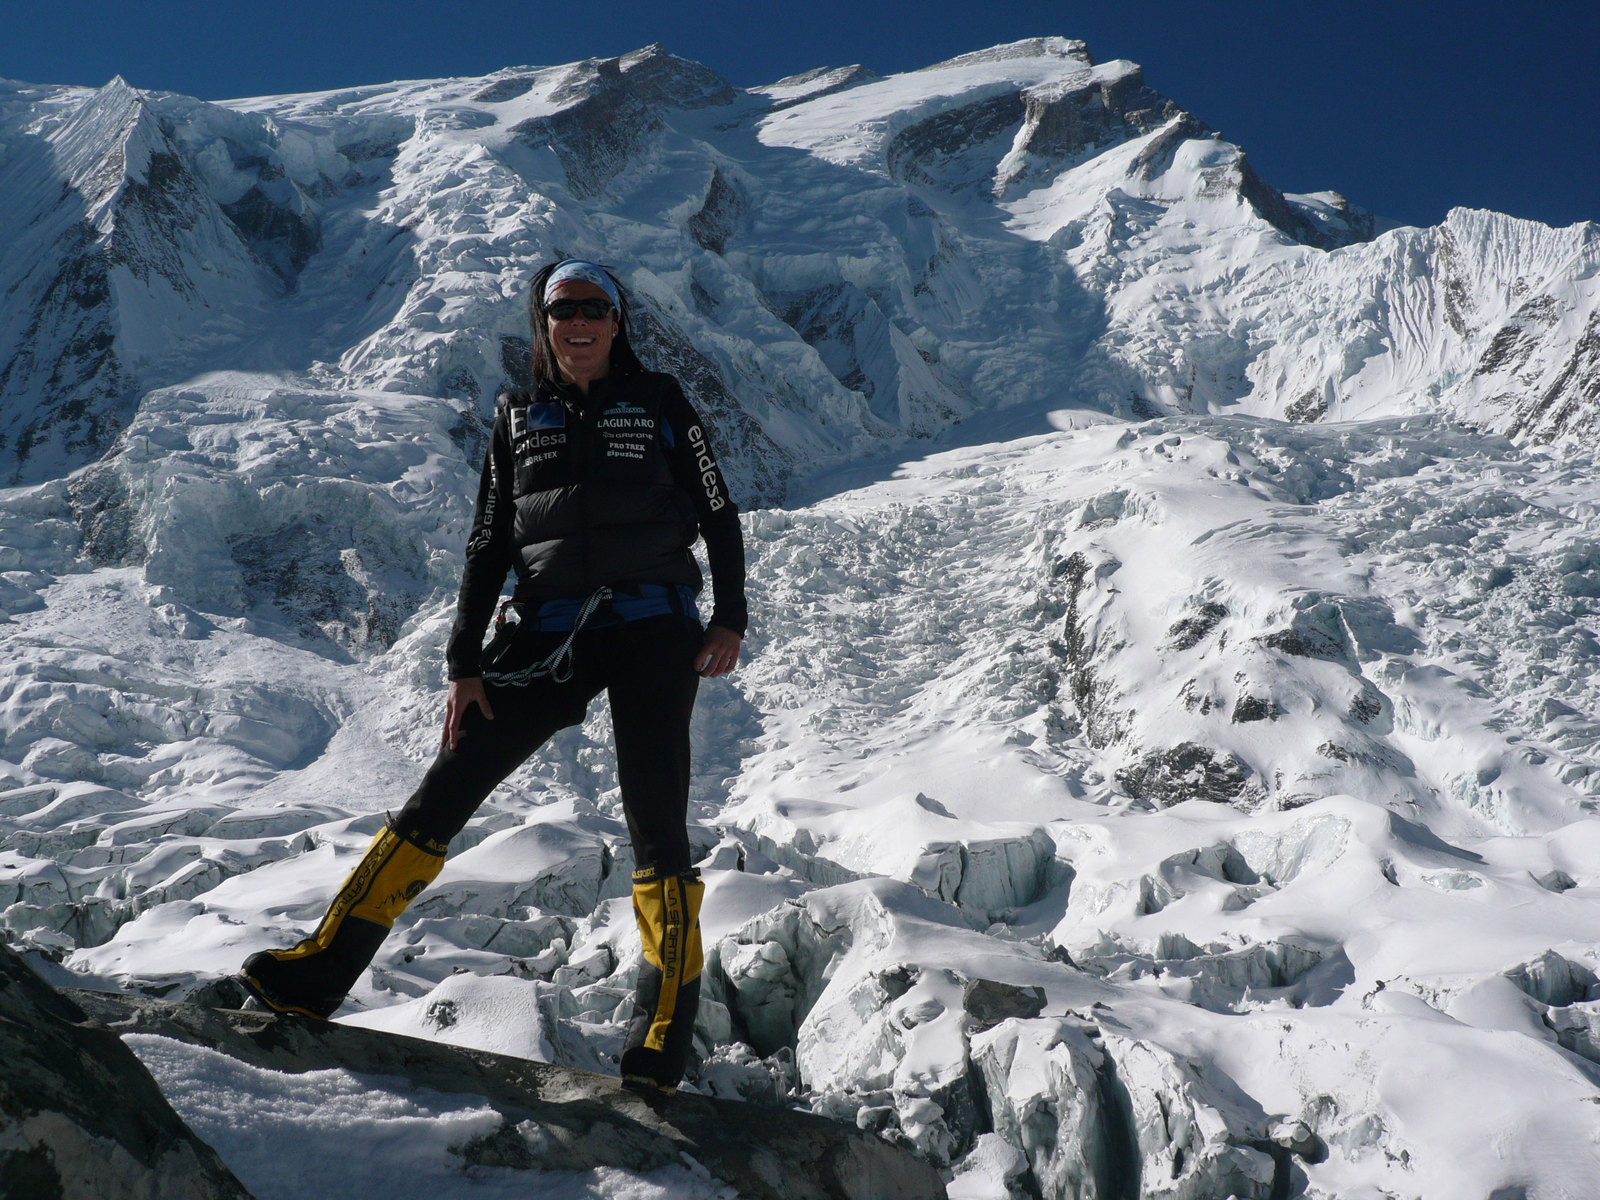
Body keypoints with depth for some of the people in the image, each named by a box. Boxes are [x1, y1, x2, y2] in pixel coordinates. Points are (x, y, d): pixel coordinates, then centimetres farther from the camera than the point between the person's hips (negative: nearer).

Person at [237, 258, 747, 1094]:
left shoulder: (658, 403, 6)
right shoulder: (519, 418, 12)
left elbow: (719, 517, 9)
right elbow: (487, 547, 11)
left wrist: (729, 621, -2)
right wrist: (465, 664, 5)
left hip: (653, 630, -2)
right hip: (548, 637, 3)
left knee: (657, 826, -5)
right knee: (444, 791, 0)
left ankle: (664, 1040, 5)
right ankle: (323, 970, 7)